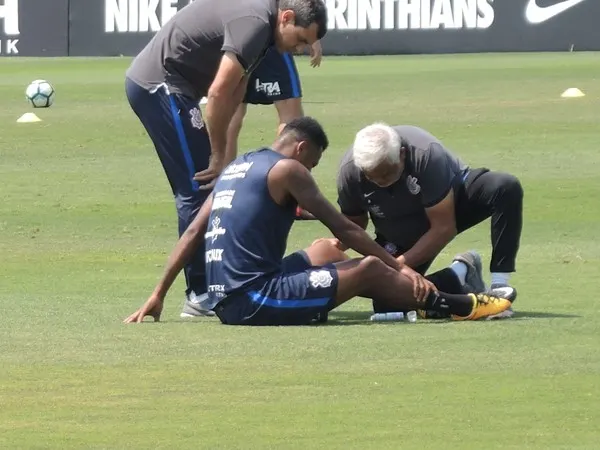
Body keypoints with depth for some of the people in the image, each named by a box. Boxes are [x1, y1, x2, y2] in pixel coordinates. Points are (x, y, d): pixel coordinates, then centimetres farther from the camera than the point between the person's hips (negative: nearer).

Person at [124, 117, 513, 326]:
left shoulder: (238, 166, 18)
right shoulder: (286, 169, -6)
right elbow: (343, 227, -4)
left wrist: (158, 296, 18)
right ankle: (451, 304, 10)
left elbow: (193, 234, 17)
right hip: (254, 303, -9)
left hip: (225, 302, 9)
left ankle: (423, 291, 30)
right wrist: (399, 266, 2)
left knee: (326, 251, 26)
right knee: (371, 268, -4)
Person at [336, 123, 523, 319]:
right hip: (399, 235, 3)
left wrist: (400, 263, -34)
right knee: (386, 305, -13)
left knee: (506, 187, -33)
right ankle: (460, 274, 8)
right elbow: (353, 223, -5)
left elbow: (444, 228, -32)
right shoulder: (349, 171, -26)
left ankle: (500, 286, -28)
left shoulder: (426, 155, -37)